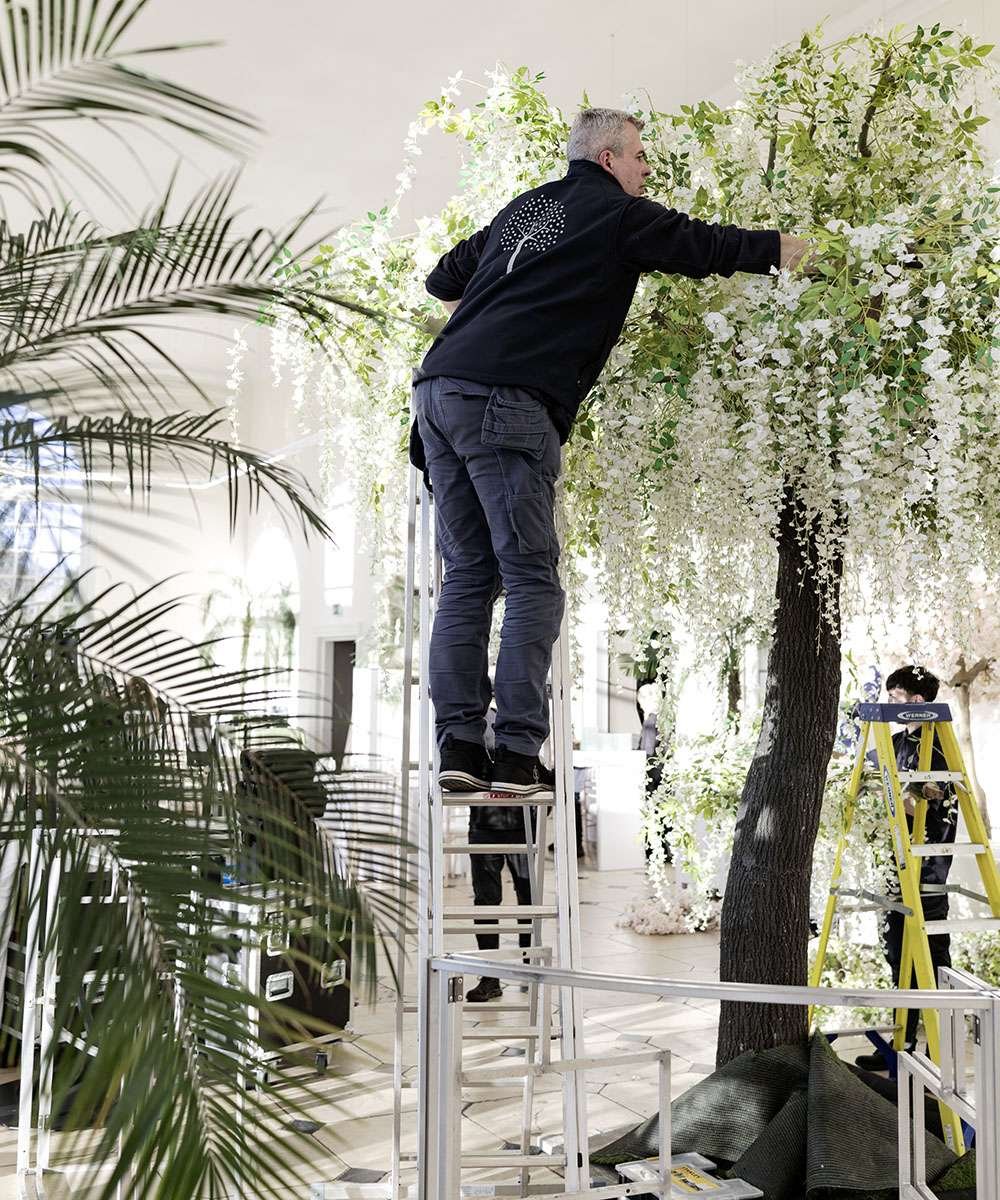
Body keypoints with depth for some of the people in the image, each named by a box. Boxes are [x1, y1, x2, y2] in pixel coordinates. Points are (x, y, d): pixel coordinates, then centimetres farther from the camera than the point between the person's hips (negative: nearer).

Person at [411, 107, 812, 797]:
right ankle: (517, 755, -8)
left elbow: (443, 280, 34)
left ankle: (459, 746, 3)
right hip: (507, 403, -7)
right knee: (532, 580, -4)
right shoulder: (619, 215, 7)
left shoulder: (525, 208, 28)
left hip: (438, 391, 8)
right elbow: (705, 247, 15)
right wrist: (781, 248, 31)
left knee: (468, 575, 7)